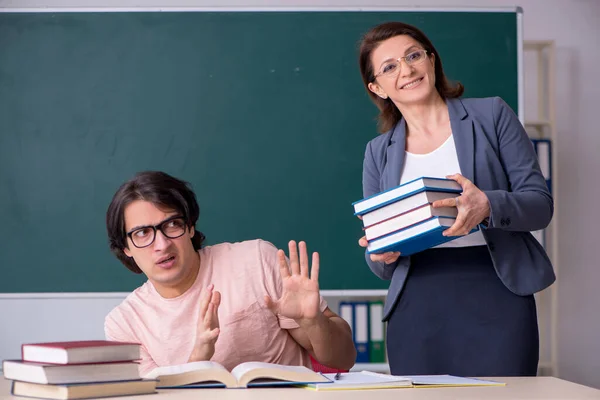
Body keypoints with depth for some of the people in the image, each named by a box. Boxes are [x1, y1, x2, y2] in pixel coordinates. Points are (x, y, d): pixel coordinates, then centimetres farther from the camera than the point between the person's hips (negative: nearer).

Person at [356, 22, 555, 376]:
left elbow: (541, 203, 1)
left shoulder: (492, 115, 7)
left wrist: (489, 205, -19)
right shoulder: (378, 153, 14)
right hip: (415, 306, 2)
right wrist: (383, 254, -8)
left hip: (497, 295, -2)